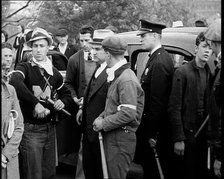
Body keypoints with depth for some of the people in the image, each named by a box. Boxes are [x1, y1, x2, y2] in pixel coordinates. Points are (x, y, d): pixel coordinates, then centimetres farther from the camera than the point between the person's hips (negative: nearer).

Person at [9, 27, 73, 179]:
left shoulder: (54, 73, 11)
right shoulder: (25, 68, -6)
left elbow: (66, 93, 24)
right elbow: (15, 82, -29)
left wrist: (62, 102, 0)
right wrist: (35, 103, -30)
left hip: (50, 128, 5)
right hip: (31, 130, -5)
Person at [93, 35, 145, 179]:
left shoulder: (127, 80, -18)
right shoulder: (117, 76, 15)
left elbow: (128, 114, -24)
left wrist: (103, 124, -15)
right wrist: (101, 117, 5)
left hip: (121, 140, -10)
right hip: (112, 137, 10)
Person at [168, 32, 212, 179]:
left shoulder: (211, 74, 7)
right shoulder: (182, 72, -7)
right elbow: (174, 108, -9)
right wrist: (178, 139, -13)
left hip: (205, 134, 4)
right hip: (187, 133, -4)